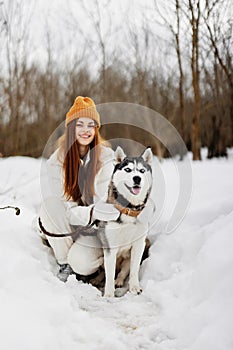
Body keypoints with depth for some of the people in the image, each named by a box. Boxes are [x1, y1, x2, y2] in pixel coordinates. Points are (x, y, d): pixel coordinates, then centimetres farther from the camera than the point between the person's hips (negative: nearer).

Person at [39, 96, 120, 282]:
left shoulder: (106, 156, -13)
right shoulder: (56, 161, -11)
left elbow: (104, 200, -16)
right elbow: (67, 208, -19)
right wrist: (91, 212, -38)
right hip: (67, 225, 2)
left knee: (82, 263, -28)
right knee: (51, 202, -28)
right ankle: (64, 262, -10)